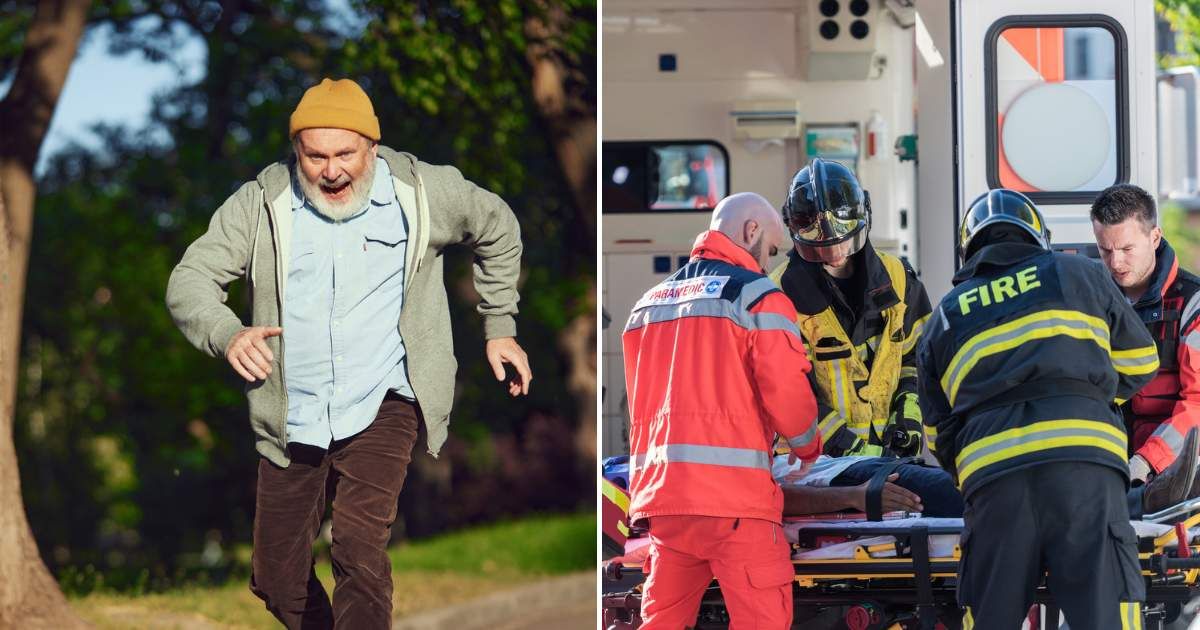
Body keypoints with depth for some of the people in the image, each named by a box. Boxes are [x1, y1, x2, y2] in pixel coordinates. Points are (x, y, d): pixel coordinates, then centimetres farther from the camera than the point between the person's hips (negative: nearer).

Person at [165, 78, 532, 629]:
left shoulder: (422, 191, -2)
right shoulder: (263, 203, -3)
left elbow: (497, 228, 17)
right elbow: (188, 280, -5)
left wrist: (499, 328, 19)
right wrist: (227, 334, -26)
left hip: (381, 405, -2)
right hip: (293, 417, 2)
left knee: (360, 548, -25)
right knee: (277, 580, 8)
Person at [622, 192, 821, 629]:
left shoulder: (650, 302, 19)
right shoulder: (757, 295, -2)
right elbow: (787, 393, -9)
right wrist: (808, 448, 10)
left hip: (659, 492, 7)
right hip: (733, 495, -7)